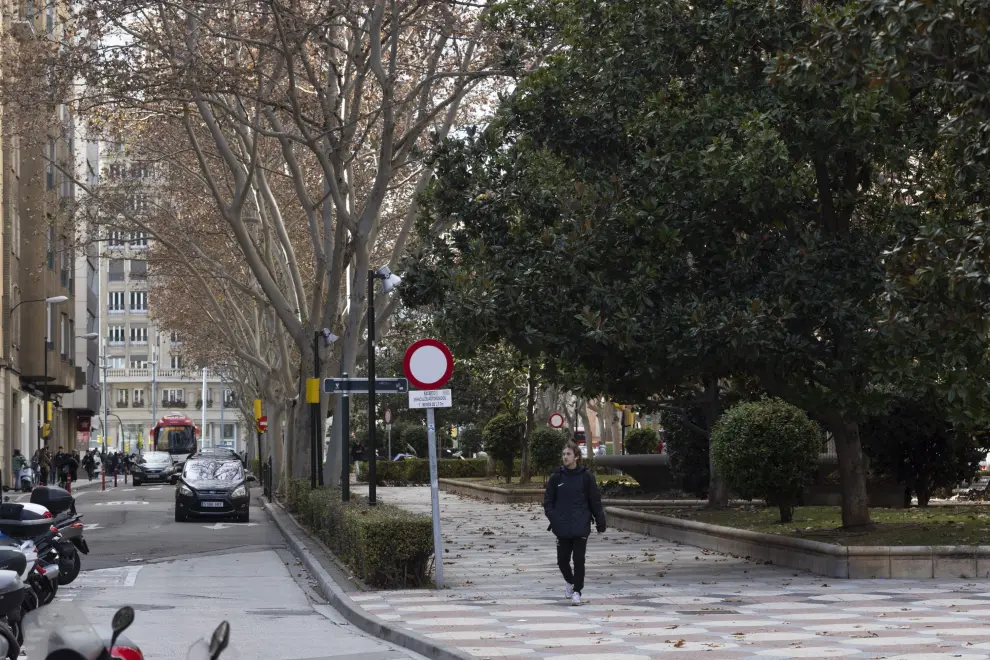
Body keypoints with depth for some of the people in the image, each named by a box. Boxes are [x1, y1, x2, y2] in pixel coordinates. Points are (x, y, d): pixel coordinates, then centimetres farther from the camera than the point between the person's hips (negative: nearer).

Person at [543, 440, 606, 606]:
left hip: (581, 528, -2)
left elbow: (595, 501, 3)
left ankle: (577, 591, 9)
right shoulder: (556, 477, 3)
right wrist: (553, 518, -9)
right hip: (563, 528, 2)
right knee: (562, 559, 7)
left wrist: (600, 523, 2)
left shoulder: (586, 477, -1)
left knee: (579, 559, -3)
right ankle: (570, 582, 35)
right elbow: (548, 501, 6)